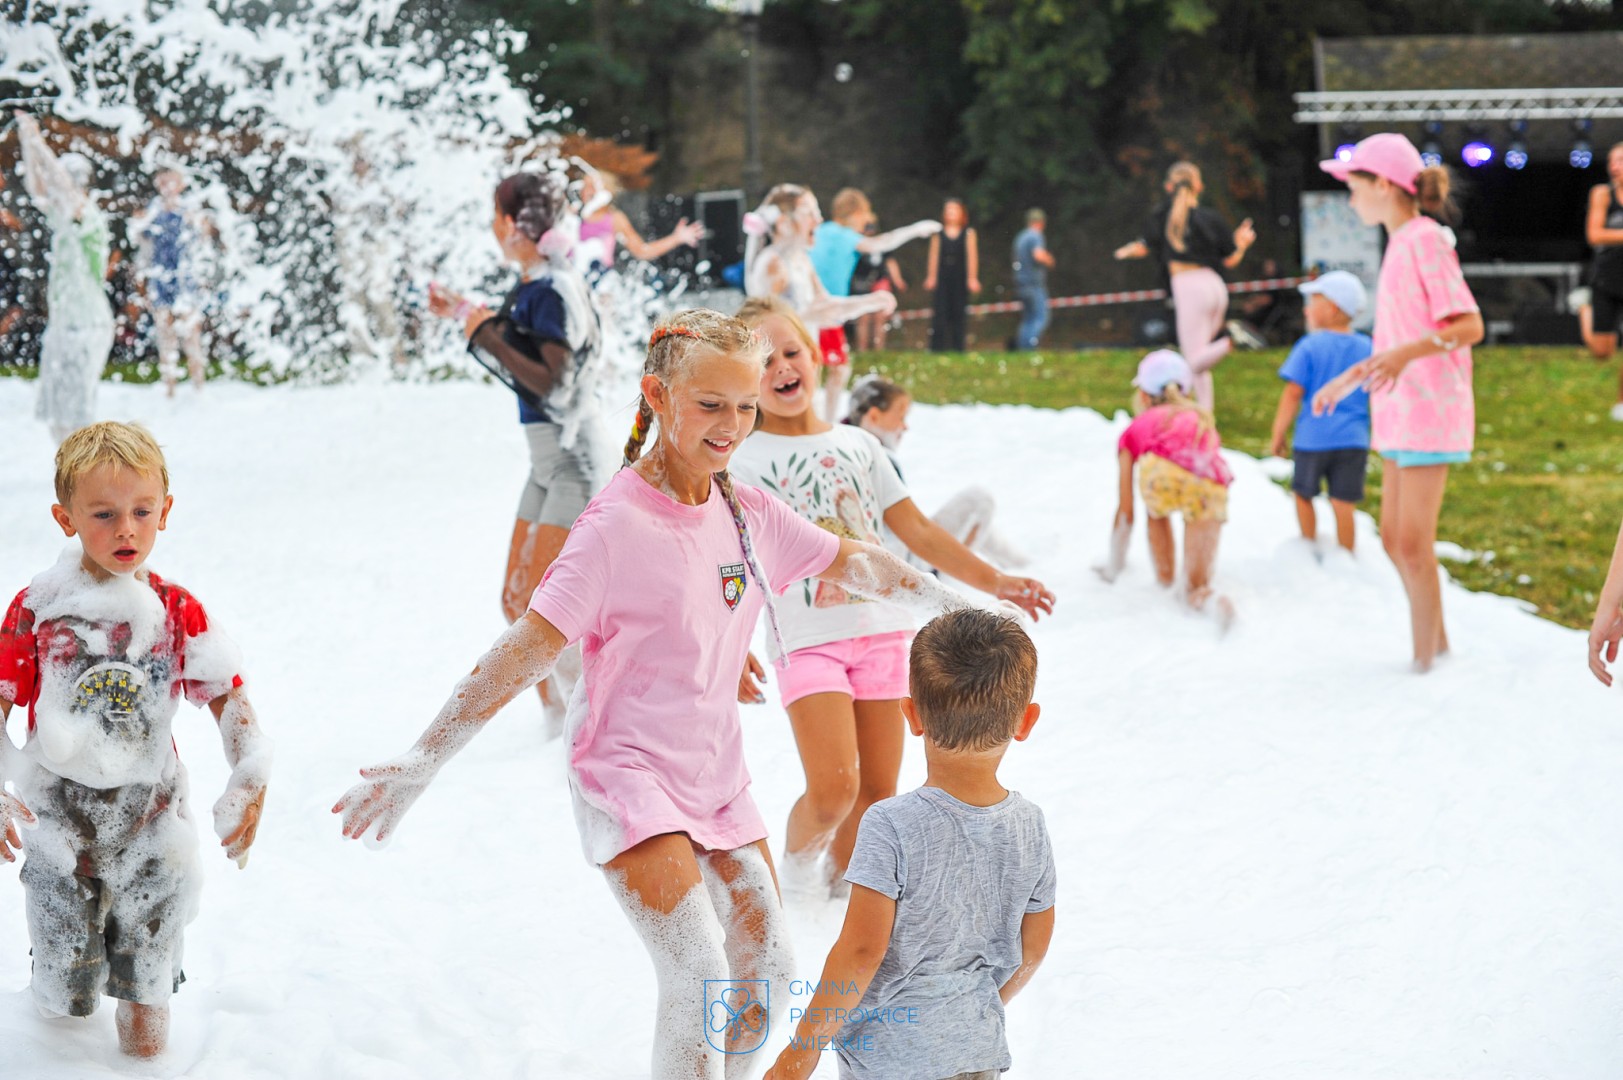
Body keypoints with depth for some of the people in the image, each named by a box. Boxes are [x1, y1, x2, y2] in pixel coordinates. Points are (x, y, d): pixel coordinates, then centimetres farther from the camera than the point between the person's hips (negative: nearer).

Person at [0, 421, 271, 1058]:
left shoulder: (178, 612, -5)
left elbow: (228, 698, -3)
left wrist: (251, 779, -17)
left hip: (151, 824, 1)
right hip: (60, 827, -1)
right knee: (64, 1002, 11)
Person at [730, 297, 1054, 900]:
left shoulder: (857, 444, 13)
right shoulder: (742, 463, 0)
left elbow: (917, 532, 17)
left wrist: (992, 581, 11)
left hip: (881, 630, 4)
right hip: (807, 638, -4)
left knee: (878, 790, 5)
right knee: (833, 788, -17)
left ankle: (841, 880, 26)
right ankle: (796, 867, 11)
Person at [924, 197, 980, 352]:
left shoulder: (968, 233, 6)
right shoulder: (938, 234, 8)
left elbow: (972, 256, 3)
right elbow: (934, 256, 6)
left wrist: (972, 278, -4)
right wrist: (931, 277, -1)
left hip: (960, 279, 0)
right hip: (943, 278, 0)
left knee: (958, 313, 1)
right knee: (940, 311, -8)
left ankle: (958, 347, 5)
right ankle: (937, 347, -9)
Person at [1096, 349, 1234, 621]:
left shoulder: (1136, 428, 31)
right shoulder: (1202, 418, 40)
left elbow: (1125, 512, 33)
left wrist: (1114, 567, 46)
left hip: (1162, 472, -2)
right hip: (1211, 487, 2)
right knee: (1195, 588, 14)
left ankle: (1164, 574, 33)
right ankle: (1208, 598, -17)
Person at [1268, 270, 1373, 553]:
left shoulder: (1310, 346, -7)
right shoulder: (1366, 349, 5)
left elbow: (1293, 394, -9)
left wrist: (1278, 435, -1)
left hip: (1314, 437, -3)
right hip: (1354, 439, 3)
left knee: (1304, 495, 17)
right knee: (1343, 503, 5)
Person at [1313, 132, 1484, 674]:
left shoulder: (1426, 241, -14)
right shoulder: (1400, 243, 16)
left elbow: (1470, 325, -20)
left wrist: (1407, 353, -34)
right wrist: (1346, 380, 28)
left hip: (1428, 408, -10)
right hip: (1399, 411, 10)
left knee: (1413, 543, -6)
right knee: (1394, 537, 14)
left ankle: (1425, 660, 2)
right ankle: (1437, 643, 25)